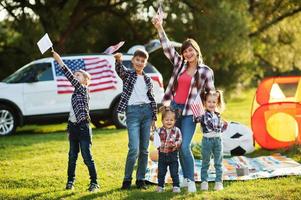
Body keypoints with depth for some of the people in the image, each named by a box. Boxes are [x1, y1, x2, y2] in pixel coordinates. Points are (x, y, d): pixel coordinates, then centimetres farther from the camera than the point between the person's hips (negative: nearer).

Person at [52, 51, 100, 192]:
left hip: (83, 127, -8)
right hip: (73, 126, 8)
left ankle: (94, 183, 0)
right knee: (72, 156, 12)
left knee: (87, 157, -6)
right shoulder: (76, 92, 15)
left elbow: (70, 77, -19)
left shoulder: (83, 89, -8)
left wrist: (60, 61, -22)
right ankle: (70, 181, 20)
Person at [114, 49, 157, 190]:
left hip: (147, 111, 4)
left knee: (144, 149, 4)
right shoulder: (127, 75, 4)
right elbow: (119, 69, -19)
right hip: (132, 112, -4)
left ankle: (140, 180, 12)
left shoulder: (147, 79, 14)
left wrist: (154, 117, 11)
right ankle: (127, 179, 1)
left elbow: (152, 99, 17)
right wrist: (118, 60, -42)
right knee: (134, 149, -13)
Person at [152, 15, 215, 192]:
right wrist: (160, 28, -8)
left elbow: (211, 94, 5)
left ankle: (191, 180, -5)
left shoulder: (206, 71, -1)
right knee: (178, 146, 8)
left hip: (190, 112, -4)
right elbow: (168, 47, 1)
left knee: (185, 147, -14)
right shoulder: (179, 64, 7)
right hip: (174, 108, 4)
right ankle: (186, 178, 20)